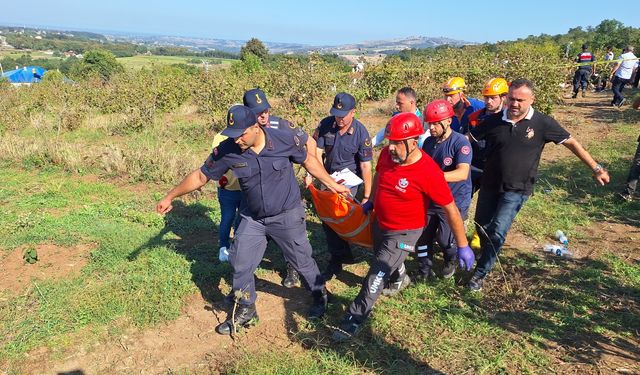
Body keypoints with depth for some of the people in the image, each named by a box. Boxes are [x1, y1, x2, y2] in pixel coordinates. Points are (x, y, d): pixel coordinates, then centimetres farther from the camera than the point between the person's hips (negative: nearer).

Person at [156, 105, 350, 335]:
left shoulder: (285, 140, -21)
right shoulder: (227, 150, -17)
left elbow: (308, 161, -3)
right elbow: (200, 176, -6)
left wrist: (332, 184, 2)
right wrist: (170, 197, -4)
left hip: (287, 216, -2)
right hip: (253, 218, 3)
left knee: (302, 260, 11)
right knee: (240, 264, 6)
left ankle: (320, 295, 40)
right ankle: (246, 310, 29)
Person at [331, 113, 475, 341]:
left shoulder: (429, 172, -31)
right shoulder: (387, 153, -15)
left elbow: (451, 209, -22)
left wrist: (463, 246, -18)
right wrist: (371, 201, 17)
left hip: (404, 233, -6)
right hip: (379, 223, 7)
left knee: (377, 275, -6)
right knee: (381, 261, 29)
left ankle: (354, 319, 12)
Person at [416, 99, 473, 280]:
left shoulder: (460, 142, -19)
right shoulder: (428, 142, 1)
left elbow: (463, 173, -32)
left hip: (454, 202, -5)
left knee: (446, 239, 1)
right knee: (422, 235, 6)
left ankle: (451, 261, 34)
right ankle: (425, 268, 27)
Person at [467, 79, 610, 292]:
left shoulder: (542, 123, -9)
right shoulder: (494, 121, -5)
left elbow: (571, 143, -1)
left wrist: (596, 168, 1)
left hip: (516, 190, -3)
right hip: (489, 185, 3)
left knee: (498, 231, -13)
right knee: (481, 226, 13)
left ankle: (481, 272, 3)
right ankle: (489, 256, 42)